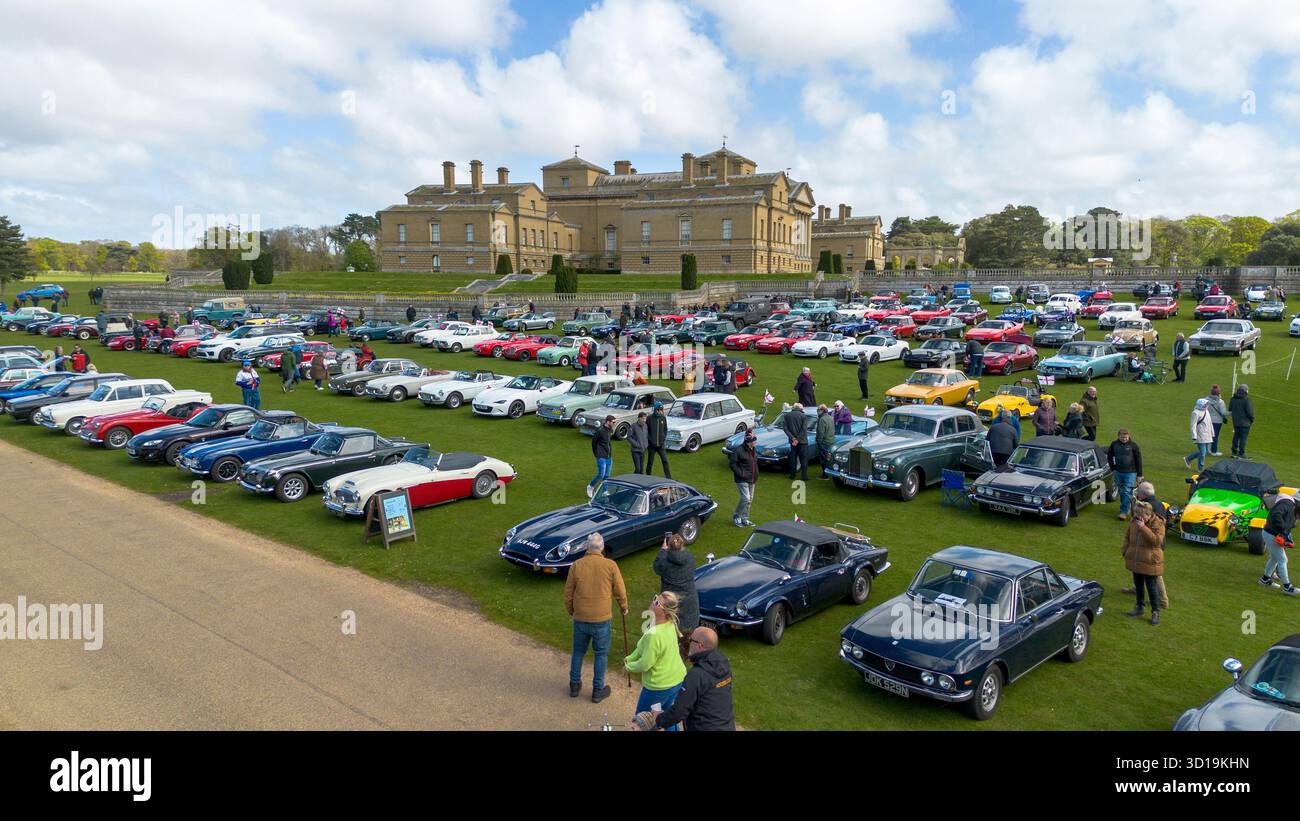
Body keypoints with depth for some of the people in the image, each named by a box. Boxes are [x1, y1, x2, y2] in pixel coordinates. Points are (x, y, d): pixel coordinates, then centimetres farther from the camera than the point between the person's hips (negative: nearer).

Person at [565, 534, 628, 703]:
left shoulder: (576, 565, -7)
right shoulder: (611, 565, -10)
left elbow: (568, 593, 0)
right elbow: (620, 591, -3)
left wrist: (570, 611, 17)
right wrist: (624, 607, 16)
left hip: (580, 618, 2)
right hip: (602, 619, -2)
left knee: (578, 652, 19)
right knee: (601, 654, 13)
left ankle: (574, 686, 31)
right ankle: (598, 690, 20)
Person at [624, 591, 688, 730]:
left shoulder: (654, 635, -34)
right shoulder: (670, 623, -7)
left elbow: (644, 665, -23)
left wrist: (629, 666, -5)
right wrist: (630, 658, 3)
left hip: (660, 686, -7)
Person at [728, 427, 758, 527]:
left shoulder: (754, 450, 7)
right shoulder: (739, 450, -18)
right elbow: (733, 464, -15)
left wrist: (756, 475, 11)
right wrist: (740, 474, -19)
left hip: (752, 479, 8)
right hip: (742, 480, -8)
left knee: (750, 499, 12)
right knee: (745, 498, -12)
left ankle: (744, 519, 26)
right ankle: (736, 517, 7)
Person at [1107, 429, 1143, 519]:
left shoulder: (1133, 445, -9)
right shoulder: (1114, 444, -1)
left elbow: (1138, 460, -4)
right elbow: (1109, 455, 16)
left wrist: (1139, 475, -3)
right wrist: (1112, 467, 7)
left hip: (1130, 473, -4)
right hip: (1118, 472, 4)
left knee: (1127, 492, -7)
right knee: (1121, 492, 12)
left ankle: (1124, 511, -5)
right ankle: (1126, 508, 27)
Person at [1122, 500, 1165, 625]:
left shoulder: (1158, 524, -16)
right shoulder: (1134, 521, 1)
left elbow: (1157, 540, -30)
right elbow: (1127, 536, 14)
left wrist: (1143, 528, -32)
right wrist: (1126, 551, 7)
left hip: (1150, 562, -6)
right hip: (1135, 560, 6)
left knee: (1151, 587, 2)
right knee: (1138, 585, 19)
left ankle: (1155, 612, 14)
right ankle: (1139, 606, 34)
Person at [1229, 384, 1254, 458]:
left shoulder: (1233, 398, 5)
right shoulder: (1246, 399, -17)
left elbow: (1230, 409, 13)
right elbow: (1249, 411, -18)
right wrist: (1252, 419, -3)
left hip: (1235, 422, 7)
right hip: (1245, 422, -7)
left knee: (1236, 436, 15)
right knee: (1243, 438, -2)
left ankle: (1234, 452, 21)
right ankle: (1241, 454, 1)